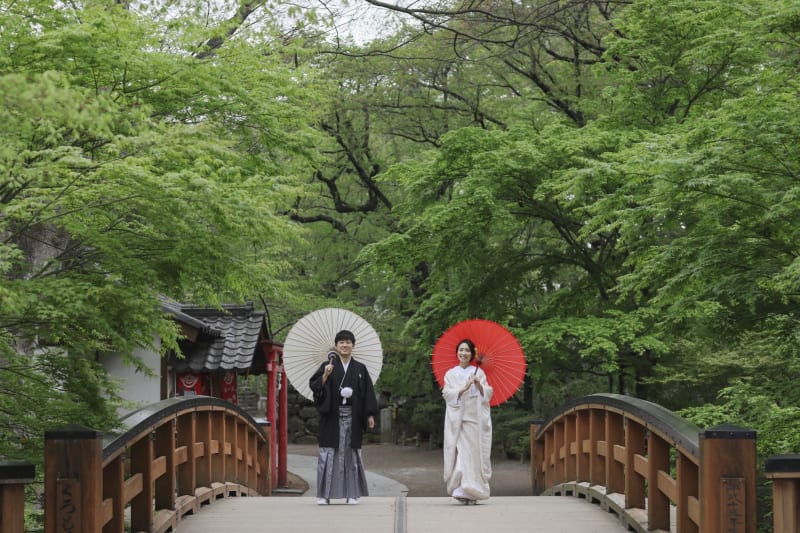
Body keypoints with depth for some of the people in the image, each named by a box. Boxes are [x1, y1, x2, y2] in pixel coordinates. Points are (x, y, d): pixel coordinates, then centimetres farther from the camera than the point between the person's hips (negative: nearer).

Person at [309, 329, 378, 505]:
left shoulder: (360, 369, 9)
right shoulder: (327, 366, 4)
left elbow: (368, 392, 8)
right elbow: (314, 386, -5)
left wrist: (370, 415, 2)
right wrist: (325, 376, -22)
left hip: (352, 417, 1)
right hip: (332, 416, -1)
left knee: (351, 454, 2)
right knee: (329, 453, -3)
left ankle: (352, 494, 7)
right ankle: (324, 494, 1)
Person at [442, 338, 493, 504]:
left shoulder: (478, 372, 10)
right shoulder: (450, 374, 9)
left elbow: (488, 394, 4)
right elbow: (447, 394, -3)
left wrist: (479, 385, -15)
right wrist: (464, 388, -16)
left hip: (475, 418, 1)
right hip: (457, 419, -1)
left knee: (475, 452, -3)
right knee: (460, 452, -9)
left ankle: (471, 491, 1)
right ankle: (461, 489, -10)